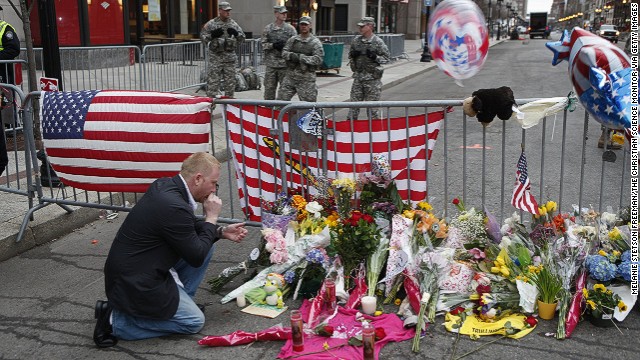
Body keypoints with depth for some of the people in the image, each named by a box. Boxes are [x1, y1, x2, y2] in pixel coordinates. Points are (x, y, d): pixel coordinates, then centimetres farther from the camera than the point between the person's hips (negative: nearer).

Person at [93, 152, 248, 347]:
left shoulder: (165, 185, 0)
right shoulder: (174, 207, -29)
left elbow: (190, 226, 17)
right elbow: (196, 258, -17)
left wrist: (222, 231, 4)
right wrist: (211, 217, -9)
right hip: (134, 284, -10)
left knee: (205, 244, 9)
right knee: (194, 322, 2)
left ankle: (180, 300, 16)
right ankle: (117, 320, 0)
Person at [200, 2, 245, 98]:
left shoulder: (233, 24, 8)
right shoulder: (211, 23, 0)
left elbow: (242, 39, 12)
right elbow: (202, 38, 1)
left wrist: (236, 33, -8)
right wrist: (212, 35, -15)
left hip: (230, 57, 3)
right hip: (215, 57, -3)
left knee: (230, 82, 7)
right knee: (213, 81, -5)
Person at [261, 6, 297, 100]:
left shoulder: (290, 29, 5)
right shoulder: (268, 29, 7)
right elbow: (263, 45, 5)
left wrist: (285, 46, -15)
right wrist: (273, 45, -12)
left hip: (285, 64, -1)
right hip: (271, 63, 1)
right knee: (269, 87, 5)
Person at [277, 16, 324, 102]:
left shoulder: (315, 42, -3)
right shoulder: (292, 40, 12)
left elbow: (318, 59, -14)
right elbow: (284, 52, 5)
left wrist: (301, 57, -19)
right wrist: (291, 55, -19)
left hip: (306, 79, -4)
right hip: (290, 76, 4)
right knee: (281, 99, 6)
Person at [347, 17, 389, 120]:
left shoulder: (378, 42, -6)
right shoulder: (356, 40, 8)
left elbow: (386, 58, -4)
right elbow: (350, 54, 20)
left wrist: (375, 57, -20)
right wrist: (353, 55, -3)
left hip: (372, 78, -4)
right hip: (358, 76, 4)